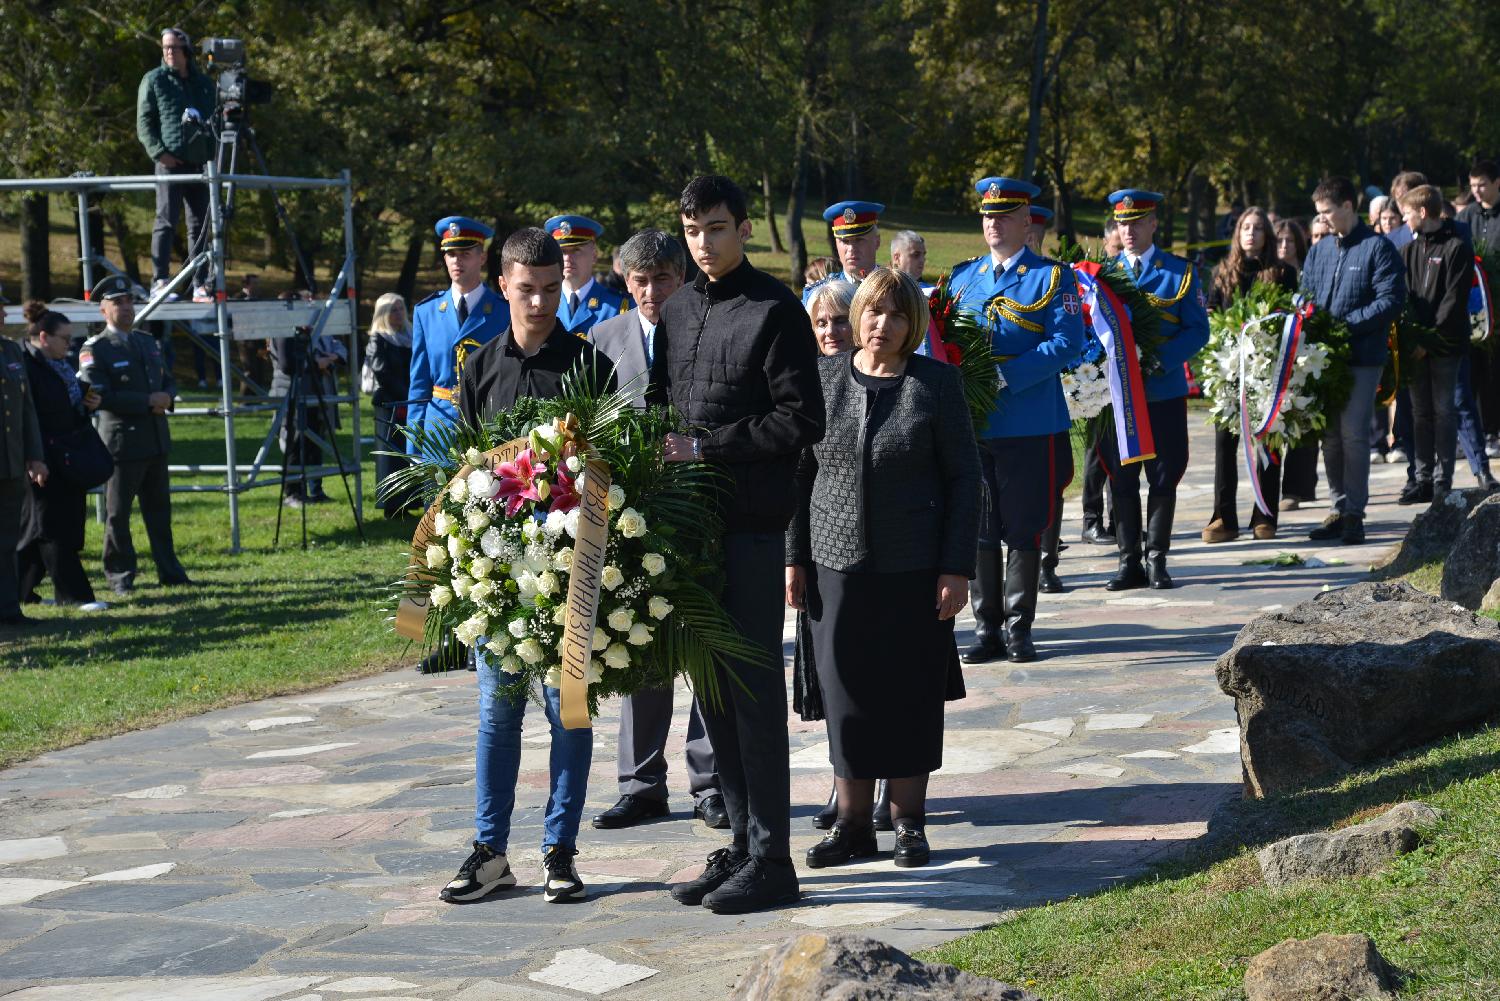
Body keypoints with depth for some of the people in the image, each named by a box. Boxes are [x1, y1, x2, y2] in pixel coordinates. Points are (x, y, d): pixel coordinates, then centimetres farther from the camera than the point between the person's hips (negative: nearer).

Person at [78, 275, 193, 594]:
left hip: (156, 439, 6)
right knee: (118, 513, 1)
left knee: (159, 508, 13)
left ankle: (169, 571, 20)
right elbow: (100, 396, -17)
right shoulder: (94, 350, -7)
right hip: (122, 442, -6)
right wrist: (148, 401, -18)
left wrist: (167, 397, -2)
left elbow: (169, 379, 22)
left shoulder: (149, 343, 15)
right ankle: (120, 576, 9)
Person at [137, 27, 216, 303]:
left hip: (200, 163, 4)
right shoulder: (154, 81, 5)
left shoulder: (204, 83, 17)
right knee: (166, 221, -8)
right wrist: (159, 153, -13)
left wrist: (215, 154, 9)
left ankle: (200, 285, 8)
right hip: (170, 161, -4)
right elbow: (144, 123, 0)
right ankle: (159, 281, -8)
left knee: (199, 225, 5)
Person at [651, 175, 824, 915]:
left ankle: (771, 859, 0)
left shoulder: (775, 310, -6)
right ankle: (742, 845, 18)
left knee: (754, 686, -5)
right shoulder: (677, 312, 15)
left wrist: (705, 447, -15)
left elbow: (802, 419, -12)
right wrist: (661, 449, 2)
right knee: (713, 687, 10)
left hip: (752, 520, -7)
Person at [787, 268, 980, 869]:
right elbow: (799, 470, 9)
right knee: (846, 692, 4)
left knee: (911, 695, 4)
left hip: (915, 568, -2)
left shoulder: (936, 383, -1)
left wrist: (958, 568, -6)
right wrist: (794, 556, 4)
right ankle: (853, 824, 15)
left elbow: (964, 476, 0)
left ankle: (909, 822, 16)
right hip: (837, 565, 2)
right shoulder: (824, 378, 5)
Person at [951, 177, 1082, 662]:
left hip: (1030, 427, -4)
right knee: (979, 530, 6)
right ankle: (987, 630, 14)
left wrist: (1006, 376, -19)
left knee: (1023, 531, 3)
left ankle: (1018, 629, 12)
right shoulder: (962, 277, 14)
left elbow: (1067, 343, -10)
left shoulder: (1052, 277, 1)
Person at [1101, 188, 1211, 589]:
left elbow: (1197, 330, -3)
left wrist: (1160, 361, -18)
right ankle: (1129, 562, 11)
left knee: (1164, 477, 2)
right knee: (1121, 479, 4)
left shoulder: (1181, 272, 2)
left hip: (1165, 392, -2)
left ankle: (1156, 560, 11)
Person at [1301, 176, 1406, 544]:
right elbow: (1305, 297, 19)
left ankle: (1354, 514, -1)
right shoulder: (1318, 250, 14)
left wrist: (1347, 323, -18)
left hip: (1362, 356, -6)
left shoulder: (1378, 248, -4)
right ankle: (1339, 509, 17)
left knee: (1353, 433, -8)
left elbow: (1391, 300, -11)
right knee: (1330, 434, 9)